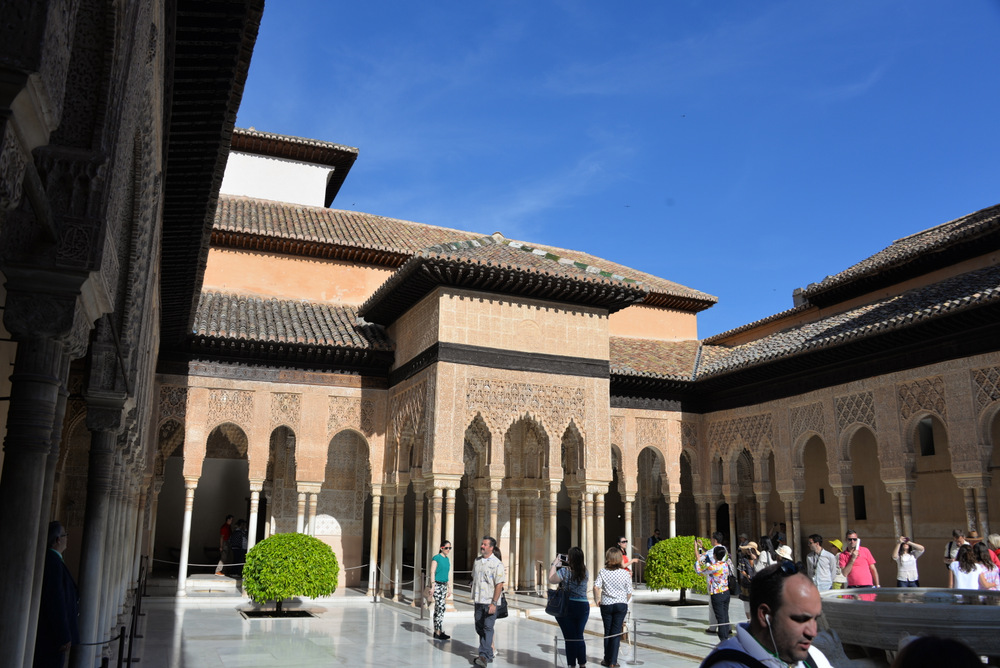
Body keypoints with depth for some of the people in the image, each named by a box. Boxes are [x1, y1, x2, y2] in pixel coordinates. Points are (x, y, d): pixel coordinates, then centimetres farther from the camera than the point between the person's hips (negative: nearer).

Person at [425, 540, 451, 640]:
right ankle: (440, 631, -13)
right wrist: (432, 586, -17)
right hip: (437, 584, -8)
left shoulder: (447, 559, 14)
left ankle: (436, 632, 12)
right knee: (441, 607, -14)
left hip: (444, 585, 8)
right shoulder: (436, 558, -7)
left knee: (438, 609, 9)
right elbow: (432, 572, -11)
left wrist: (447, 588, 21)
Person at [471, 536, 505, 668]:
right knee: (479, 628, 10)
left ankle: (484, 656, -10)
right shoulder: (477, 561, 10)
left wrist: (494, 603, -18)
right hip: (478, 601, 7)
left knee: (487, 628, -9)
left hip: (490, 602, -6)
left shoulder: (497, 564, -10)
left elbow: (499, 585, -13)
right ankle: (489, 654, 23)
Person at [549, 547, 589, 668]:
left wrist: (554, 564, 2)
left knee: (570, 638, 4)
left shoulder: (564, 571, -14)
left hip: (568, 606, -4)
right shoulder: (585, 571, 2)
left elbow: (551, 580, -9)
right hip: (584, 606, 4)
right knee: (579, 636, 15)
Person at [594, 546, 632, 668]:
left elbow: (596, 586, -15)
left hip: (606, 605, 1)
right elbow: (629, 592, -1)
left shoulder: (602, 572, -5)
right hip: (621, 604, -1)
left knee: (607, 632, 12)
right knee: (616, 633, 3)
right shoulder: (625, 573, -5)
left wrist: (597, 599, 1)